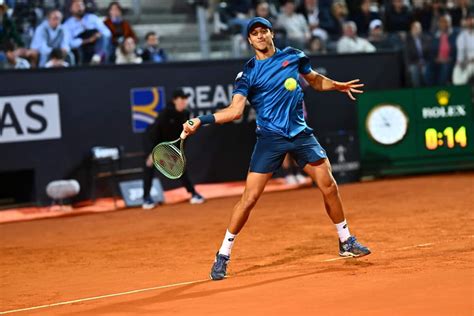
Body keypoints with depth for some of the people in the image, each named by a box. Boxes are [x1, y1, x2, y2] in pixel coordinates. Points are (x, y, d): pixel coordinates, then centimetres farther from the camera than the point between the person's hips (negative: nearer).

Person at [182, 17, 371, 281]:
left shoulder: (293, 56, 6)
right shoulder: (248, 74, -3)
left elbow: (316, 80, 25)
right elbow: (235, 110, -13)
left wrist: (338, 86, 12)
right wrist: (201, 120, -25)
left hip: (300, 133, 3)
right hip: (270, 138, -3)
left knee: (329, 185, -1)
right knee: (249, 198, -8)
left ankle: (346, 242, 19)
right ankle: (223, 255, 3)